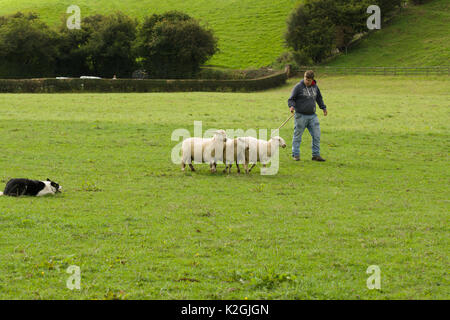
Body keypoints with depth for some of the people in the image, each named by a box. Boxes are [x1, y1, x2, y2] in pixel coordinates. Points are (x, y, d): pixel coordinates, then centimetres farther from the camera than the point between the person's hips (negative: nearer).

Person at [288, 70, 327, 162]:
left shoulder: (315, 87, 9)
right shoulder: (298, 87, -6)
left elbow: (319, 98, 25)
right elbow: (291, 99, -6)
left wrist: (323, 107, 22)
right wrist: (291, 106, -25)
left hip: (312, 116, 5)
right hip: (301, 116, -5)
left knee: (316, 135, 1)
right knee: (297, 136, 3)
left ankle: (316, 155, 8)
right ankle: (296, 155, 12)